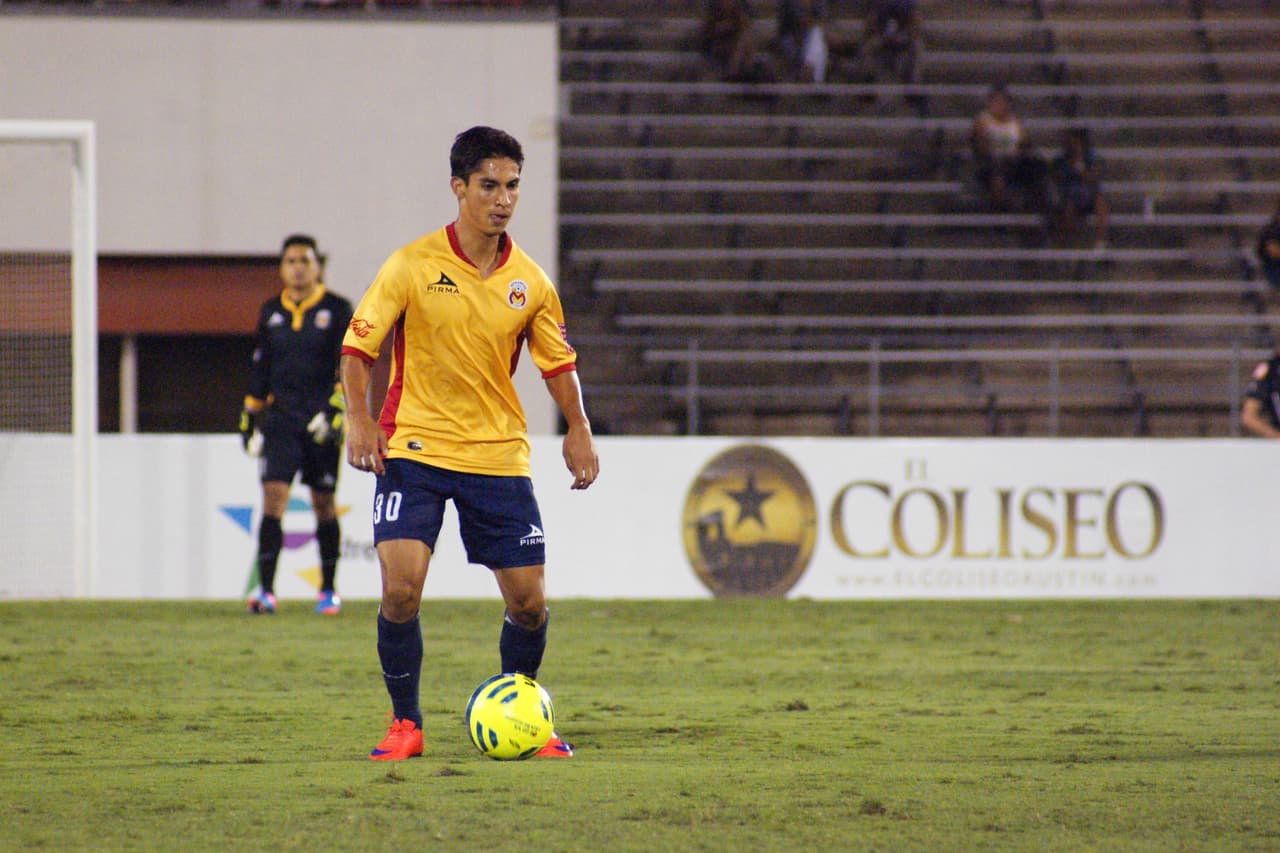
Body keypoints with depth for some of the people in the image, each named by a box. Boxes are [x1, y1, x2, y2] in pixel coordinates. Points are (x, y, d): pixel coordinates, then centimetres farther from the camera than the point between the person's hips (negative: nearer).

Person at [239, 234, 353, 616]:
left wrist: (335, 410, -17)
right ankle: (266, 589, -16)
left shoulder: (337, 310, 1)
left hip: (322, 423, -2)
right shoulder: (270, 312, 11)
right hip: (281, 417, 2)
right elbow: (259, 369, 17)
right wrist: (250, 417, 15)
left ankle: (328, 590, 17)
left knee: (324, 503, 4)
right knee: (273, 494, -12)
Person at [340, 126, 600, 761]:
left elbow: (558, 362, 15)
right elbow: (358, 345, -5)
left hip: (499, 454, 3)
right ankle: (405, 724, 0)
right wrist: (359, 419, -18)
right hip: (414, 448, -3)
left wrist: (578, 431, 3)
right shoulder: (412, 266, -7)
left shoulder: (530, 282, 3)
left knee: (528, 601, 1)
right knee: (400, 587, -17)